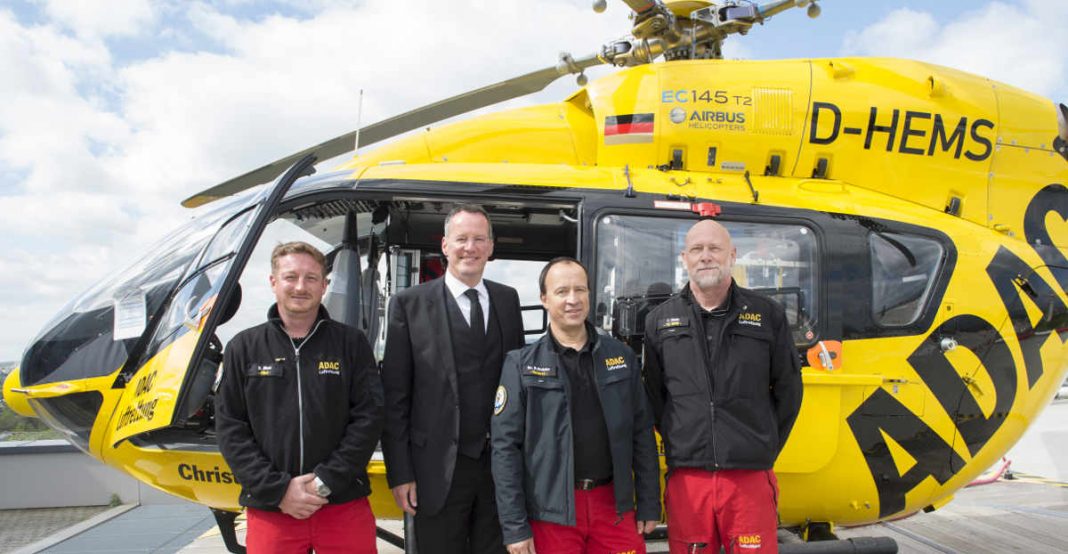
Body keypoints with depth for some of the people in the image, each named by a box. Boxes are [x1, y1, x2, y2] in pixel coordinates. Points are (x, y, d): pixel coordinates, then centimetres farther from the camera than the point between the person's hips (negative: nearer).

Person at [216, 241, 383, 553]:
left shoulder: (351, 343, 2)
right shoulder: (244, 348, 5)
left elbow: (369, 417, -2)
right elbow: (230, 428, 2)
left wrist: (326, 481, -10)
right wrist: (278, 489, -8)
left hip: (345, 505, 0)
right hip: (270, 509, 1)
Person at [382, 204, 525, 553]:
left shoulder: (508, 300, 7)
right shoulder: (410, 304, -4)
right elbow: (394, 396, -5)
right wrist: (400, 474, -7)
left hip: (501, 463, 3)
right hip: (439, 469, -3)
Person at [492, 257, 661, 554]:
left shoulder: (621, 356, 5)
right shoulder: (521, 365, -4)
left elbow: (642, 434, 7)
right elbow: (506, 446, -6)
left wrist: (649, 505, 5)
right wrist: (514, 527, -9)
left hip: (613, 503, 2)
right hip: (550, 511, -2)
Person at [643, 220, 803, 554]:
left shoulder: (768, 315, 5)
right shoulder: (659, 320, 6)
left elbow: (788, 391, 11)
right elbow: (653, 395, 11)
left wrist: (766, 448, 10)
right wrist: (676, 445, 7)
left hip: (751, 479, 0)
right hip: (686, 479, 1)